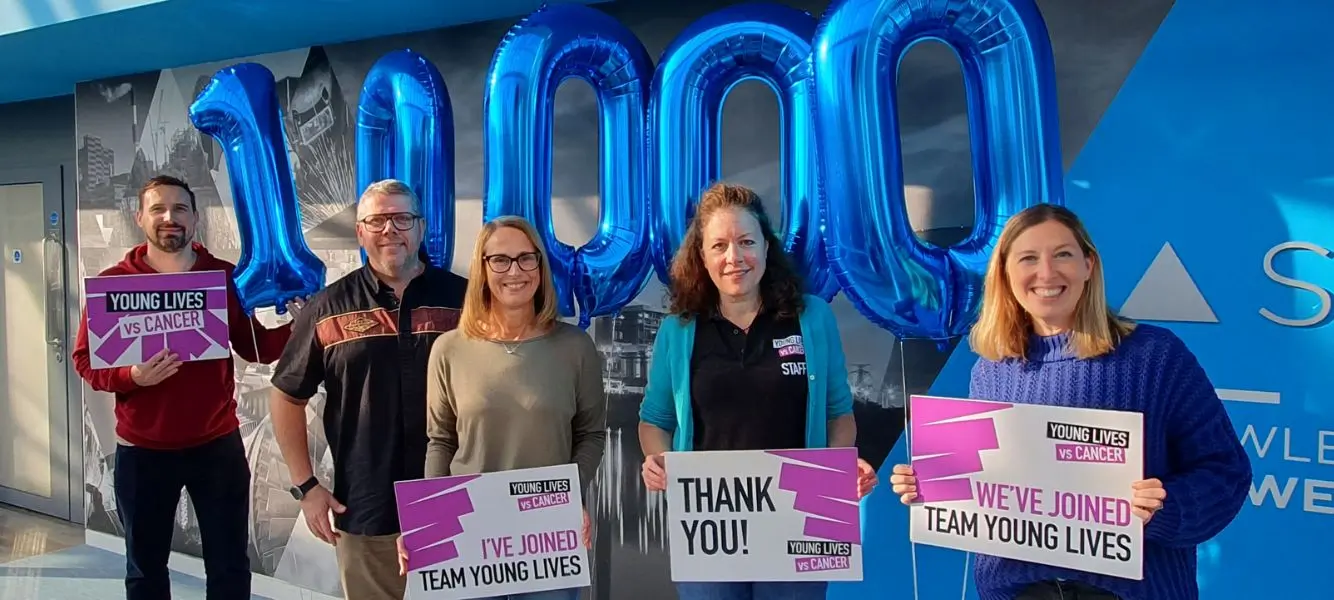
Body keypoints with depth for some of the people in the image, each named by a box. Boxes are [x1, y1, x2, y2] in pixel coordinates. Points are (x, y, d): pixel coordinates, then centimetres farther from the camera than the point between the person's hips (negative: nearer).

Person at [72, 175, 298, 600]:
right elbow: (86, 361, -3)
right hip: (142, 450, 0)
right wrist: (131, 376, -23)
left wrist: (288, 326, -18)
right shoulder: (112, 283, -4)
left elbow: (255, 348, 2)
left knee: (230, 565, 11)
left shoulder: (226, 277, 0)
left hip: (218, 445, 1)